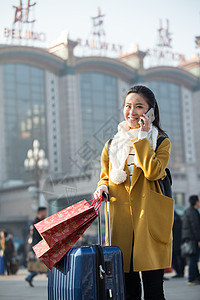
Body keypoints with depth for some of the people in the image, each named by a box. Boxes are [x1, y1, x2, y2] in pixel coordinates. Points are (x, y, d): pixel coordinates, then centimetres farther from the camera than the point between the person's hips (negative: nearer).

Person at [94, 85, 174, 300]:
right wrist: (103, 187, 1)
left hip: (150, 220, -3)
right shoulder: (112, 145, 15)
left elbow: (153, 171, -13)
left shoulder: (161, 142, 5)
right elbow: (106, 177, 23)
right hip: (121, 221, 3)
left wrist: (142, 137, -8)